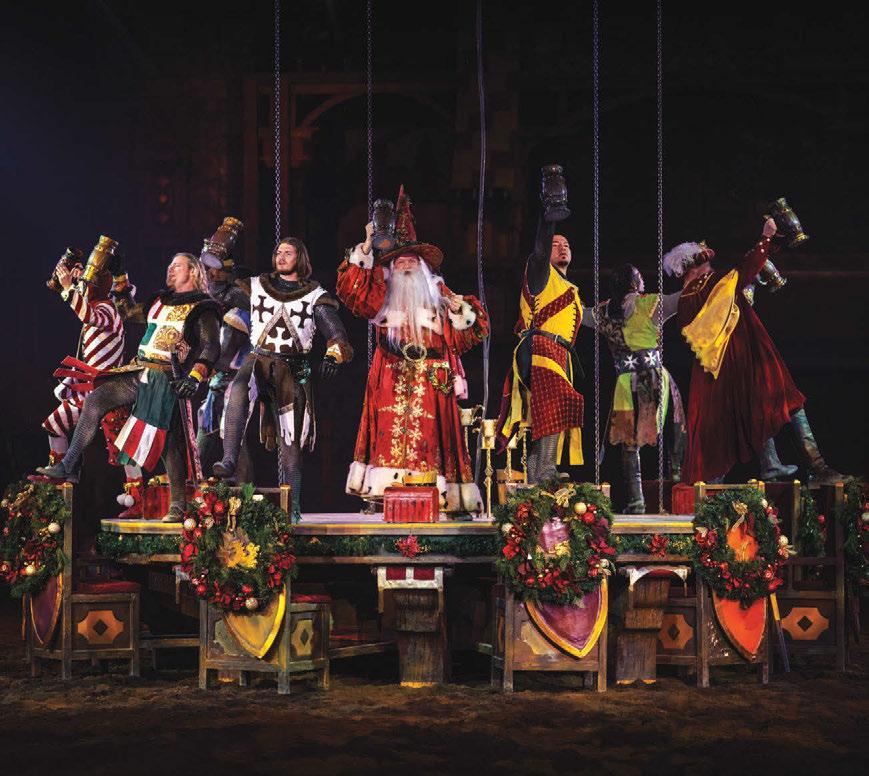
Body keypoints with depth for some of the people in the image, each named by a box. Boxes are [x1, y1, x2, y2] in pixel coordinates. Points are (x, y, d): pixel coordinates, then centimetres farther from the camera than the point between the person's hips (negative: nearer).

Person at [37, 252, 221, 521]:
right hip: (139, 372, 7)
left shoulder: (202, 308, -2)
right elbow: (128, 313, 36)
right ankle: (67, 467, -5)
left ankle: (177, 507, -3)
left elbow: (211, 347, -14)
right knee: (94, 399, -7)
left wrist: (194, 378, -27)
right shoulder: (161, 301, 21)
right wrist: (121, 289, 24)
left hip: (166, 379, -7)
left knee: (168, 441, -10)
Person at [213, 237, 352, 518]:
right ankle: (229, 460, -40)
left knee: (290, 441, -1)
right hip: (258, 360, 0)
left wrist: (333, 355, -22)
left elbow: (337, 335, -1)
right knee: (239, 390, -36)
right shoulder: (256, 287, 14)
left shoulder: (315, 296, 7)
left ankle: (292, 506, 5)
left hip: (292, 370, 0)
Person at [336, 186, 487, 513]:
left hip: (431, 385, 0)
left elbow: (462, 337, 11)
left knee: (429, 437, -6)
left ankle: (436, 494, -7)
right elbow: (352, 289, -3)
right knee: (392, 435, -10)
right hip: (391, 384, 0)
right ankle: (390, 486, -12)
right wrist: (366, 248, -7)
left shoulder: (437, 295, 16)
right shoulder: (382, 296, 14)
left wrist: (459, 310, -6)